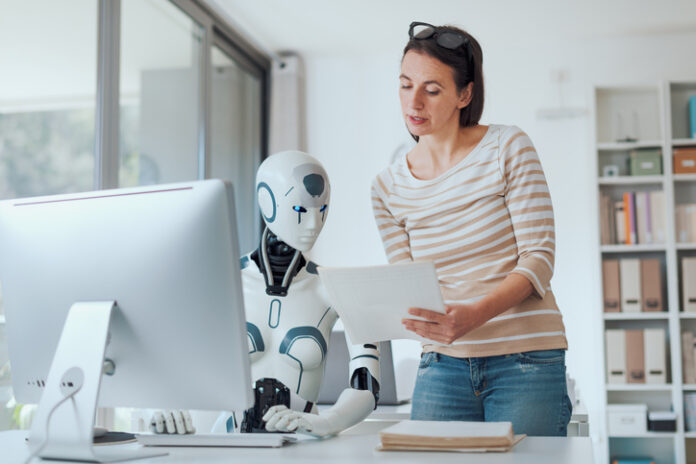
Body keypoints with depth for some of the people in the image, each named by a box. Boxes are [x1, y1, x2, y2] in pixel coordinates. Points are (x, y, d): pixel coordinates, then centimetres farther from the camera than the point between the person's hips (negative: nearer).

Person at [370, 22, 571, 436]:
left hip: (527, 362, -2)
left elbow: (539, 259, -10)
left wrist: (474, 315, -26)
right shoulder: (388, 189, 5)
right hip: (443, 365, 3)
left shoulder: (508, 149, -4)